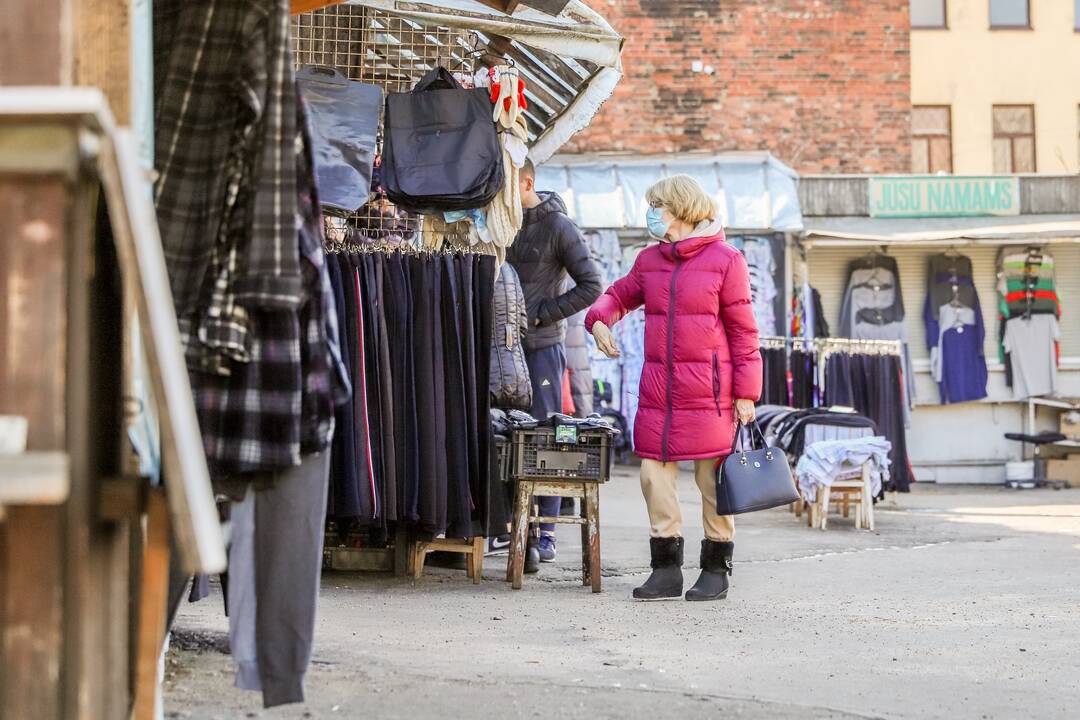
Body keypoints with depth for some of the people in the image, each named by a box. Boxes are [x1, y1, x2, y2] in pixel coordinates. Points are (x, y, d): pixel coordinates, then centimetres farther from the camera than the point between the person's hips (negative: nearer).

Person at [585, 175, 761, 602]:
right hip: (658, 392, 5)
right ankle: (667, 569, 12)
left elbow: (743, 330, -3)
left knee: (713, 480, 2)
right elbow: (620, 295, 26)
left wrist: (746, 393, -7)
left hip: (708, 394, -5)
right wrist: (599, 320, 2)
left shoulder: (724, 260, -3)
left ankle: (716, 569, 13)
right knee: (655, 475, 3)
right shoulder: (649, 260, 12)